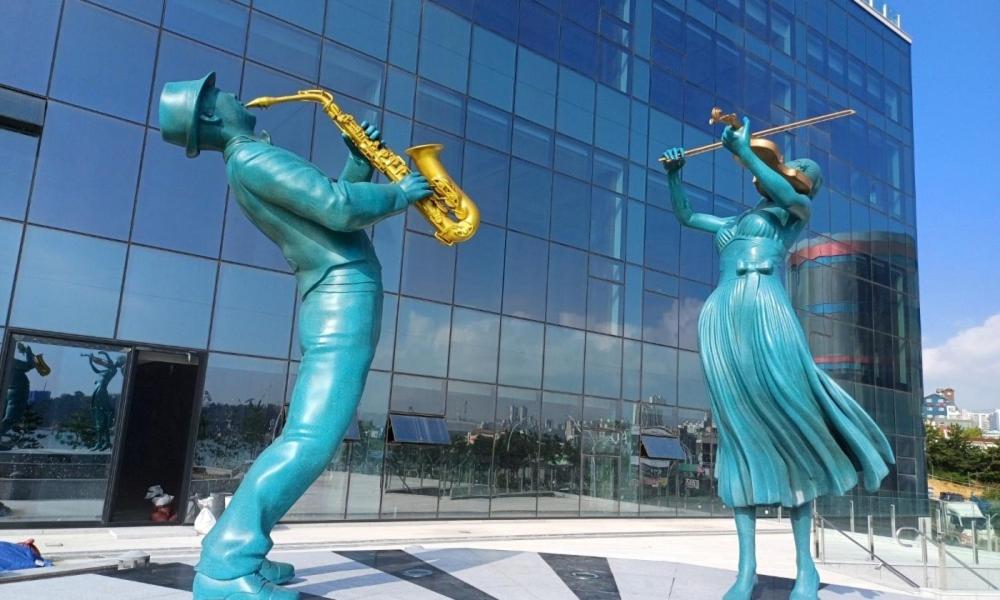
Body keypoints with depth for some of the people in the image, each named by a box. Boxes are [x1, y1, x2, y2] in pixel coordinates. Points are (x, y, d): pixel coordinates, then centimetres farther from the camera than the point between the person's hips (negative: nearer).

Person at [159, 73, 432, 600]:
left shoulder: (257, 166, 25)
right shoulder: (252, 160, -9)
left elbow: (333, 203, 28)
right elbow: (341, 209, -19)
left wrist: (360, 160, 16)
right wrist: (399, 194, -3)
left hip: (334, 306, 11)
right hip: (344, 303, -11)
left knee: (306, 436, 11)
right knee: (312, 440, -17)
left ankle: (237, 553, 13)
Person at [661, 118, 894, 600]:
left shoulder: (796, 211, 15)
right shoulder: (733, 224, 32)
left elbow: (786, 194, -8)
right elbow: (684, 215, 39)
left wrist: (742, 149, -4)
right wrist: (674, 174, 24)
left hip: (766, 316, -4)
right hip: (721, 323, 5)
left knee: (788, 428, -7)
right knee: (739, 434, -2)